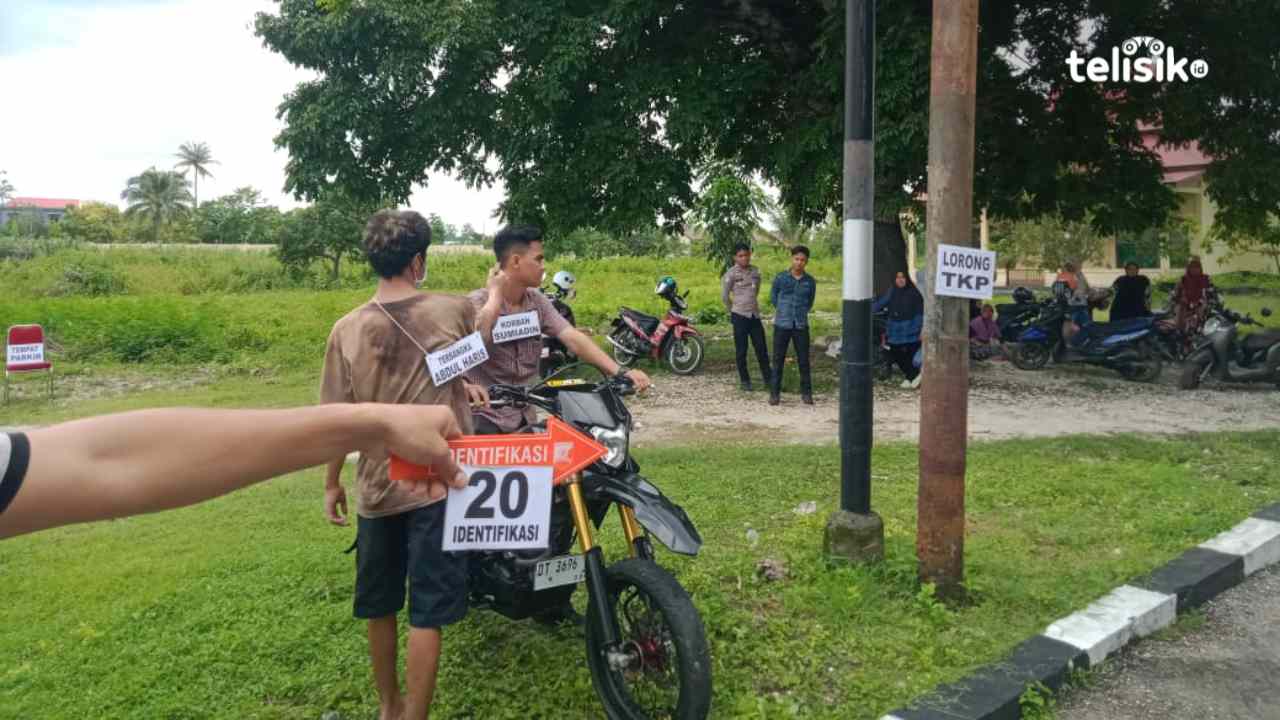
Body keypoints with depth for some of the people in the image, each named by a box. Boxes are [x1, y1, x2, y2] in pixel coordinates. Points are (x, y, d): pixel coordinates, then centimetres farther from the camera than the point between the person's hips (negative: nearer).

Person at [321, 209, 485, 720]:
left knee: (379, 606, 19)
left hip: (375, 488, 3)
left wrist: (332, 484, 13)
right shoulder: (454, 310, -7)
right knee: (426, 613, 4)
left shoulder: (346, 329, -4)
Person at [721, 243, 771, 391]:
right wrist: (733, 310, 7)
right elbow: (724, 296, -2)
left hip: (755, 315, 5)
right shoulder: (731, 274, -8)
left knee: (761, 347, 8)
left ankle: (767, 376, 21)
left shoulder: (755, 271, 8)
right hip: (740, 316, -4)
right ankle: (744, 380, 14)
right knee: (741, 350, 3)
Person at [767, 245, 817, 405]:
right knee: (778, 360, 3)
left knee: (804, 360, 5)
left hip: (801, 326, 1)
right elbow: (773, 297, 13)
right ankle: (775, 393, 10)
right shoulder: (780, 278, -2)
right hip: (782, 325, -1)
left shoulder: (810, 281, 2)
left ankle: (806, 393, 15)